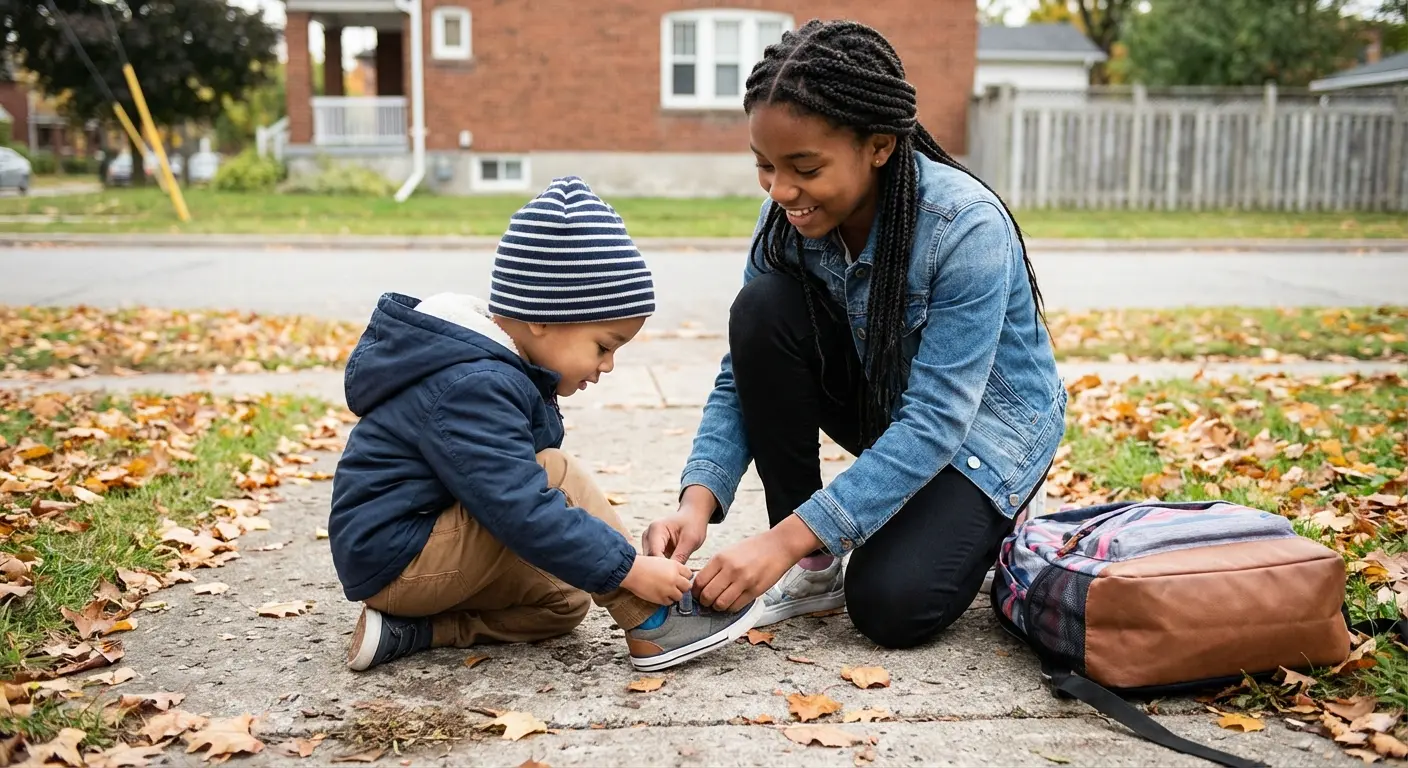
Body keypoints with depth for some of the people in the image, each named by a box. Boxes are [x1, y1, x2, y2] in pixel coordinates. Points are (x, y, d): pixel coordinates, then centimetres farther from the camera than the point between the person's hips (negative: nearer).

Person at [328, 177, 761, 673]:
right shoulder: (470, 388, -27)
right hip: (394, 557, -10)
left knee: (566, 601, 11)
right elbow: (523, 510, -32)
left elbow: (519, 486, 13)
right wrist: (630, 569, -27)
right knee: (556, 473, -22)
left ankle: (411, 629, 0)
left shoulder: (492, 367, 5)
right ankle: (653, 626, -15)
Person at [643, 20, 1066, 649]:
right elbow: (742, 376, -12)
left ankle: (972, 525, 11)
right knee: (762, 311, -24)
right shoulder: (788, 217, -15)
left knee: (889, 605, -26)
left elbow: (936, 421, -34)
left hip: (985, 418, -5)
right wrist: (697, 502, -29)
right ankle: (813, 567, -12)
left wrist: (784, 538, -40)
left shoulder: (966, 228, -31)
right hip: (882, 402, 5)